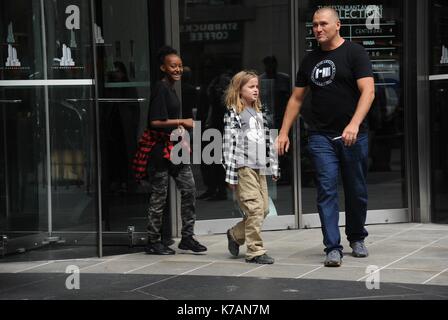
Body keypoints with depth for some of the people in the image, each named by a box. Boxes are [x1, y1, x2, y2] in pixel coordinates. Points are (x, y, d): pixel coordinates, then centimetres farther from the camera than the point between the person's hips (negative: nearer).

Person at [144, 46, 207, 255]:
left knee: (189, 188, 6)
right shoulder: (160, 89, -14)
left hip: (174, 147, 9)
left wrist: (179, 128, 13)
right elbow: (155, 122, -21)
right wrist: (182, 122, -15)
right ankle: (153, 242, 9)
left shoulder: (171, 88, 14)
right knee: (159, 195, -1)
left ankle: (187, 237, 13)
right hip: (160, 149, -9)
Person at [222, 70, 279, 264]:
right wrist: (230, 174, -14)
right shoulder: (233, 114, -5)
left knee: (264, 209, 7)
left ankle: (236, 234, 27)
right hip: (243, 167, -7)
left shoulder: (259, 113, 17)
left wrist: (273, 166, 16)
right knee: (255, 208, -11)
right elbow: (229, 144, -9)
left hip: (259, 167, 7)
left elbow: (267, 141, 20)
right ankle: (255, 251, -4)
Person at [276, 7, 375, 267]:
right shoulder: (310, 60, 13)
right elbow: (297, 98, 18)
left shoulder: (354, 53, -3)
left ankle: (357, 238, 29)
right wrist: (284, 133, 11)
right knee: (327, 190, -6)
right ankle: (333, 248, -6)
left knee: (356, 191, 8)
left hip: (353, 135, -3)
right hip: (321, 136, 3)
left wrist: (354, 124, -26)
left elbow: (368, 90, -13)